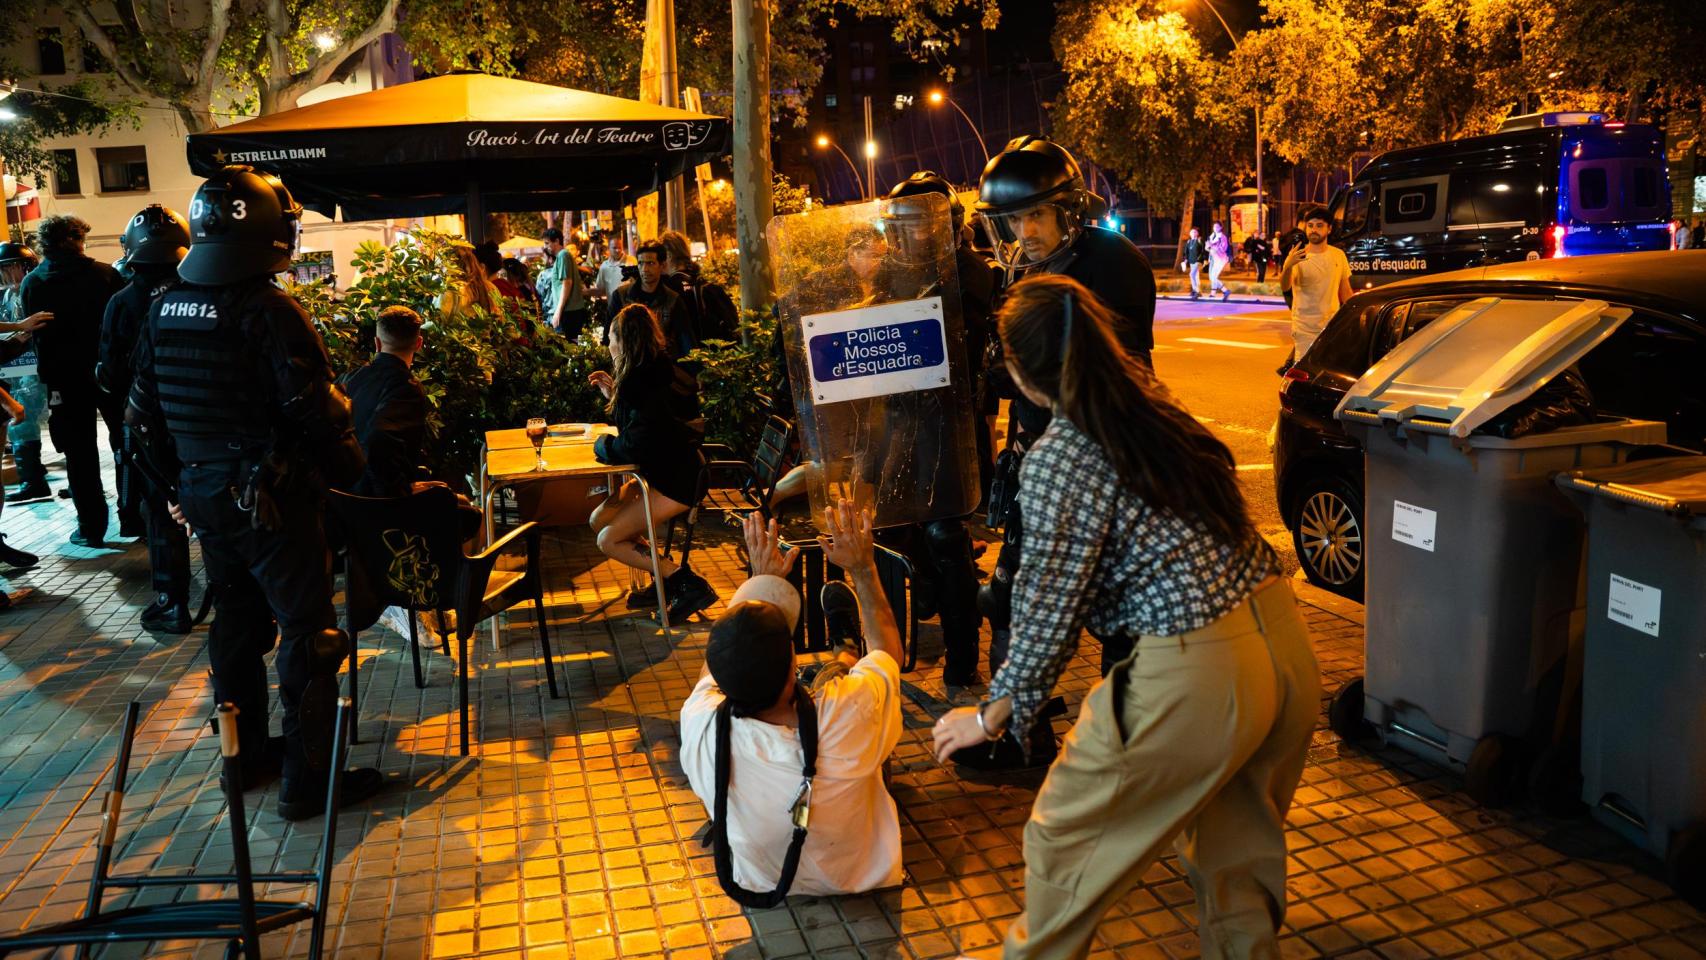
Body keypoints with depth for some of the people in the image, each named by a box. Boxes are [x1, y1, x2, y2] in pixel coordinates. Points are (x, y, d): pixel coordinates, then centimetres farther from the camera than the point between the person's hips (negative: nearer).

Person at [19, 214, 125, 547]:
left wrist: (50, 373, 9)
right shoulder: (106, 274, -7)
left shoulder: (31, 283, -3)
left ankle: (91, 527, 9)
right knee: (127, 445, 13)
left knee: (80, 455, 7)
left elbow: (34, 335, 0)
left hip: (65, 380, 0)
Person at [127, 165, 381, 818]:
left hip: (202, 495, 8)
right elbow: (317, 415, -19)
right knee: (308, 634, 2)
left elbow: (144, 415, 12)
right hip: (270, 498, -8)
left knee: (237, 622, 20)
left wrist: (182, 479, 22)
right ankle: (307, 780, 7)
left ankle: (246, 754, 32)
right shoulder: (268, 312, -19)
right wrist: (349, 470, -4)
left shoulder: (164, 310, 5)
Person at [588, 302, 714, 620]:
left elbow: (633, 448, -24)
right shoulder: (657, 373, 9)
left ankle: (688, 584, -6)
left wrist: (602, 444, -5)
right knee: (599, 520, 13)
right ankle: (666, 577, 15)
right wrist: (614, 394, 17)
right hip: (663, 472, 10)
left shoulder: (649, 385, -23)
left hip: (675, 483, -10)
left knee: (608, 541, -6)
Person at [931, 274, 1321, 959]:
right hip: (1286, 643, 8)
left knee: (1065, 836, 15)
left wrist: (991, 718, 3)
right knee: (1237, 847, 26)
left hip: (1199, 674, -7)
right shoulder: (1152, 406, 7)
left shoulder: (1056, 462, -15)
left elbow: (1050, 613, -11)